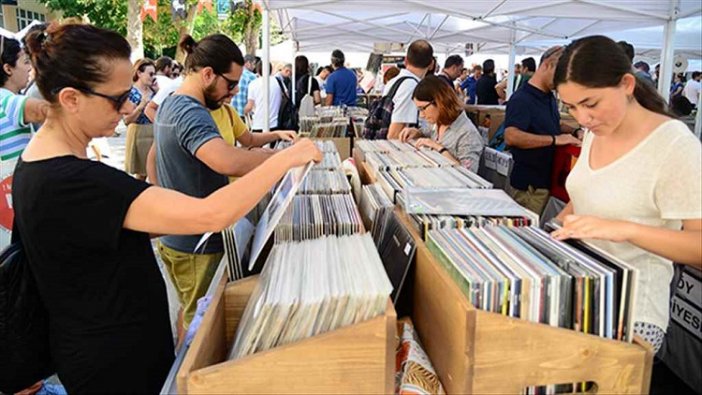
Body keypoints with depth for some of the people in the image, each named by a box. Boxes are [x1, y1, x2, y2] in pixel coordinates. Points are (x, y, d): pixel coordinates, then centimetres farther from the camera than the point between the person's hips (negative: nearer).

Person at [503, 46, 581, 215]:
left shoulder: (549, 97, 12)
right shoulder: (521, 99, -17)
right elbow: (511, 136, -33)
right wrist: (554, 139, -30)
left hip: (549, 180, 9)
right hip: (529, 186, -9)